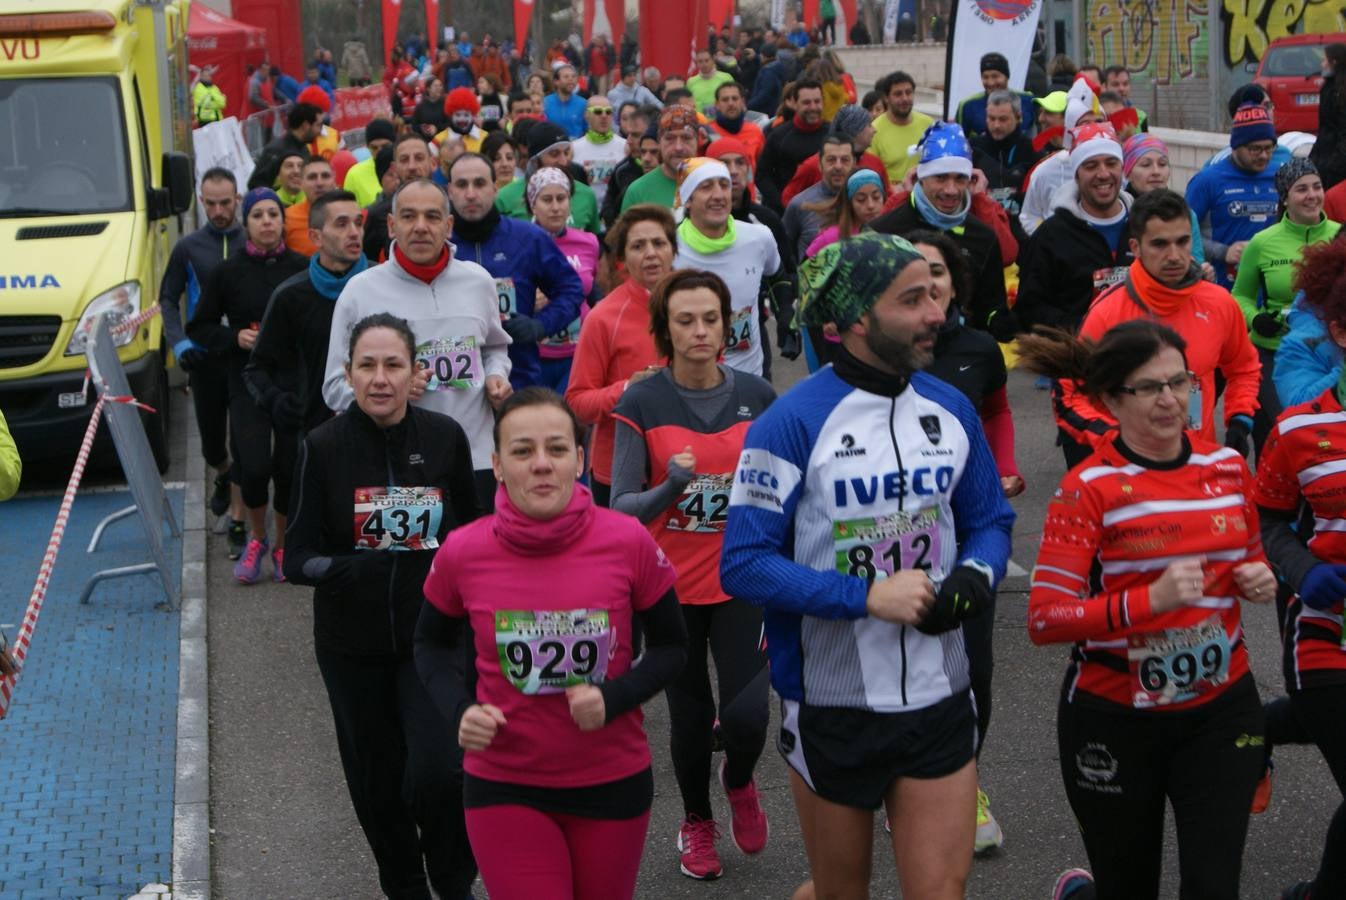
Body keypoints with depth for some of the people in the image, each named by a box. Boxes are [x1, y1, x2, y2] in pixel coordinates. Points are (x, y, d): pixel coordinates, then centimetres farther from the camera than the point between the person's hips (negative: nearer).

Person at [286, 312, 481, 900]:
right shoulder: (324, 447, -9)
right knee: (377, 782, 12)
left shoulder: (445, 438, -5)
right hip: (354, 644, 1)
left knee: (440, 772, -14)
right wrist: (341, 569, -30)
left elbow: (472, 535, 8)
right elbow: (298, 557, -10)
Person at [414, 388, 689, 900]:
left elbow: (671, 647, 1)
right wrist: (458, 710, -10)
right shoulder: (462, 554, -11)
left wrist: (613, 698, -17)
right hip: (504, 788, -1)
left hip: (614, 781, 1)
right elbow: (432, 645, 9)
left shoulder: (628, 542, -14)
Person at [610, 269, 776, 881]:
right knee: (690, 715, 9)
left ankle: (739, 782, 26)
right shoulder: (641, 404, -8)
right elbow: (622, 507, -11)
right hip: (672, 587, -1)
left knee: (747, 714, -11)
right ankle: (696, 822, 38)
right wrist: (672, 486, -27)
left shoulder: (757, 395, -2)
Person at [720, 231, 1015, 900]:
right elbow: (744, 564, -16)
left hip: (939, 698, 4)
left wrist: (974, 574, -9)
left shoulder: (951, 410, 2)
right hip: (831, 702, -3)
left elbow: (991, 520, 14)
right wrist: (867, 597, -22)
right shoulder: (791, 423, -14)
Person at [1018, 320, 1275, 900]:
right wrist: (1150, 601, -30)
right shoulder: (1088, 488, -13)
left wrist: (1259, 581, -5)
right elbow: (1043, 620, -18)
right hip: (1115, 719, -3)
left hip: (1219, 710, 3)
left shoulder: (1227, 466, 2)